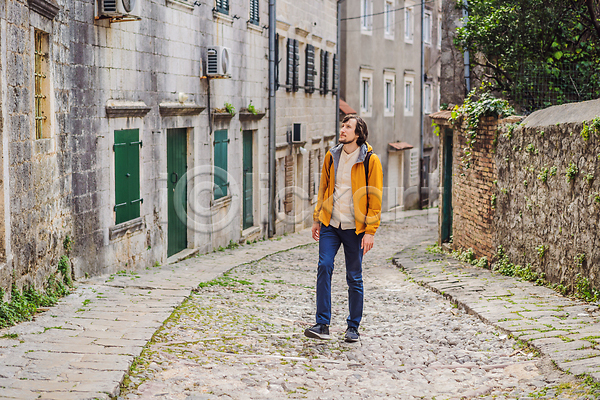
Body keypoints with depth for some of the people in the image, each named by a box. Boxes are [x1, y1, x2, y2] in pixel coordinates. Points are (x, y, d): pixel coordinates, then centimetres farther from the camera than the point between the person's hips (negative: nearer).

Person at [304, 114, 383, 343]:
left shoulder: (370, 160, -6)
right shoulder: (332, 156, 8)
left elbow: (375, 198, -6)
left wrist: (370, 231, -10)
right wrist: (317, 219, 14)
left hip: (354, 227, -3)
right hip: (330, 224, 3)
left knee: (354, 277, 4)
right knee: (324, 268, -11)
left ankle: (353, 327, 17)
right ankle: (322, 324, -7)